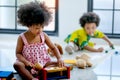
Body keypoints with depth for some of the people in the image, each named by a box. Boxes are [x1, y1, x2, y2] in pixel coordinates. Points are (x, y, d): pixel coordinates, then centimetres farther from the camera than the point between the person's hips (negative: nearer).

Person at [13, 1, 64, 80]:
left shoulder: (43, 36, 1)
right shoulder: (22, 38, -6)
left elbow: (53, 48, 8)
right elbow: (18, 53, -2)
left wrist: (59, 59, -9)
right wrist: (25, 61, -21)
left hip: (43, 63, 3)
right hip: (29, 65, -2)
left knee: (57, 64, -21)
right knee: (17, 65, -32)